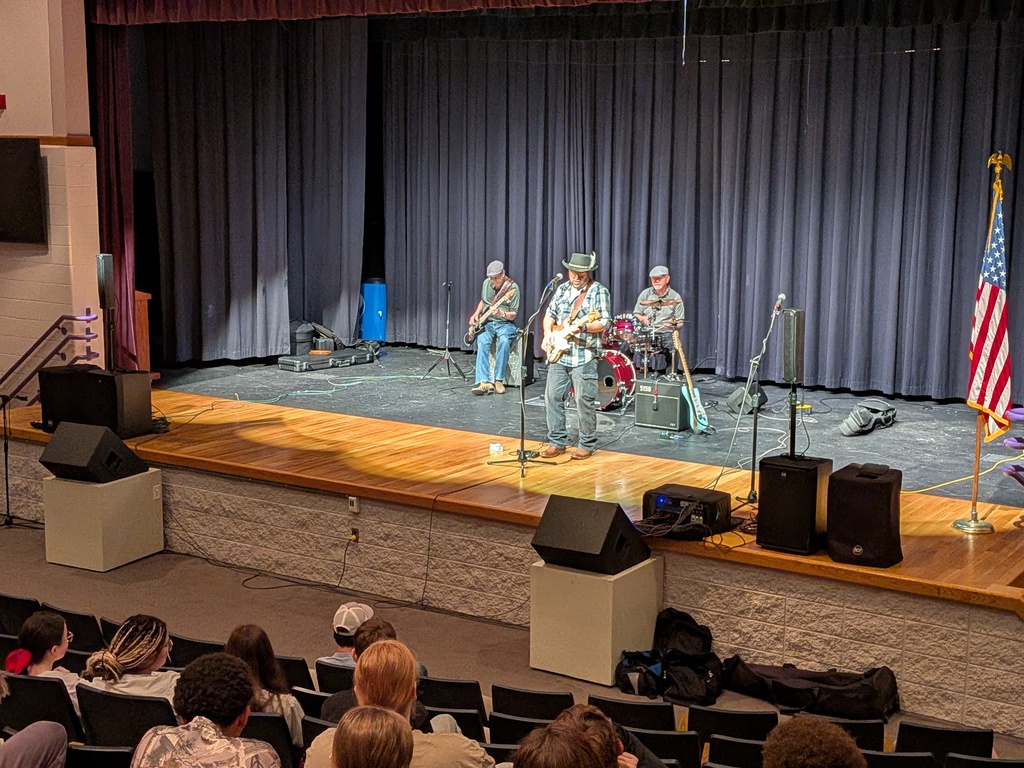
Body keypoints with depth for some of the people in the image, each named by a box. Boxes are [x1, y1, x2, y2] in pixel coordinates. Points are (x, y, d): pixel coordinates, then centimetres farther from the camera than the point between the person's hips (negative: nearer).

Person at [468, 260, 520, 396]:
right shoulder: (486, 283, 5)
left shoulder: (513, 288, -11)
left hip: (505, 323, -3)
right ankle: (485, 381, -38)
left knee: (504, 341, -36)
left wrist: (501, 314, -30)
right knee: (482, 341, -29)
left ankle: (499, 380, -28)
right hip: (487, 323, 3)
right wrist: (476, 314, 8)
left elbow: (513, 315, -10)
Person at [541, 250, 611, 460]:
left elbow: (604, 323, -11)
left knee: (585, 401, -3)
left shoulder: (599, 291, -5)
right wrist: (548, 333, 4)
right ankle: (557, 441, 16)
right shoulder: (562, 289, 13)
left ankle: (587, 444, 9)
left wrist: (583, 327, -26)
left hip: (584, 356, -6)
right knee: (553, 397, 5)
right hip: (558, 354, 6)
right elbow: (550, 314, 20)